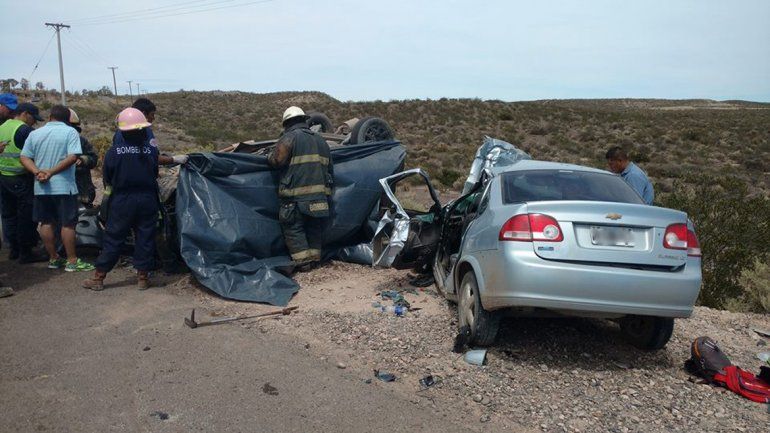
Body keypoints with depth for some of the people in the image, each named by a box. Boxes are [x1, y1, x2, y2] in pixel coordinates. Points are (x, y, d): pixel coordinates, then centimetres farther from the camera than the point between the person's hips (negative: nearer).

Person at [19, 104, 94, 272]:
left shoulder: (35, 133, 9)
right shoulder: (70, 132, -5)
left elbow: (24, 157, 2)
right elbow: (73, 157, -18)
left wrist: (38, 172, -10)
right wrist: (51, 172, -16)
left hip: (41, 188, 5)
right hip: (64, 187, -4)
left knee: (46, 223, 12)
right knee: (68, 224, 0)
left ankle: (53, 259, 20)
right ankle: (72, 261, 3)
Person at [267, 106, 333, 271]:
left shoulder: (290, 137, -5)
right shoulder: (320, 140, 18)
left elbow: (275, 160, -13)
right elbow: (330, 169, 23)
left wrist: (269, 156, 11)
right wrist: (327, 193, 31)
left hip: (296, 196, -6)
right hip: (320, 194, 7)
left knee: (293, 229, 3)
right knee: (315, 227, 17)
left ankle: (303, 262, 0)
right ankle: (315, 258, 20)